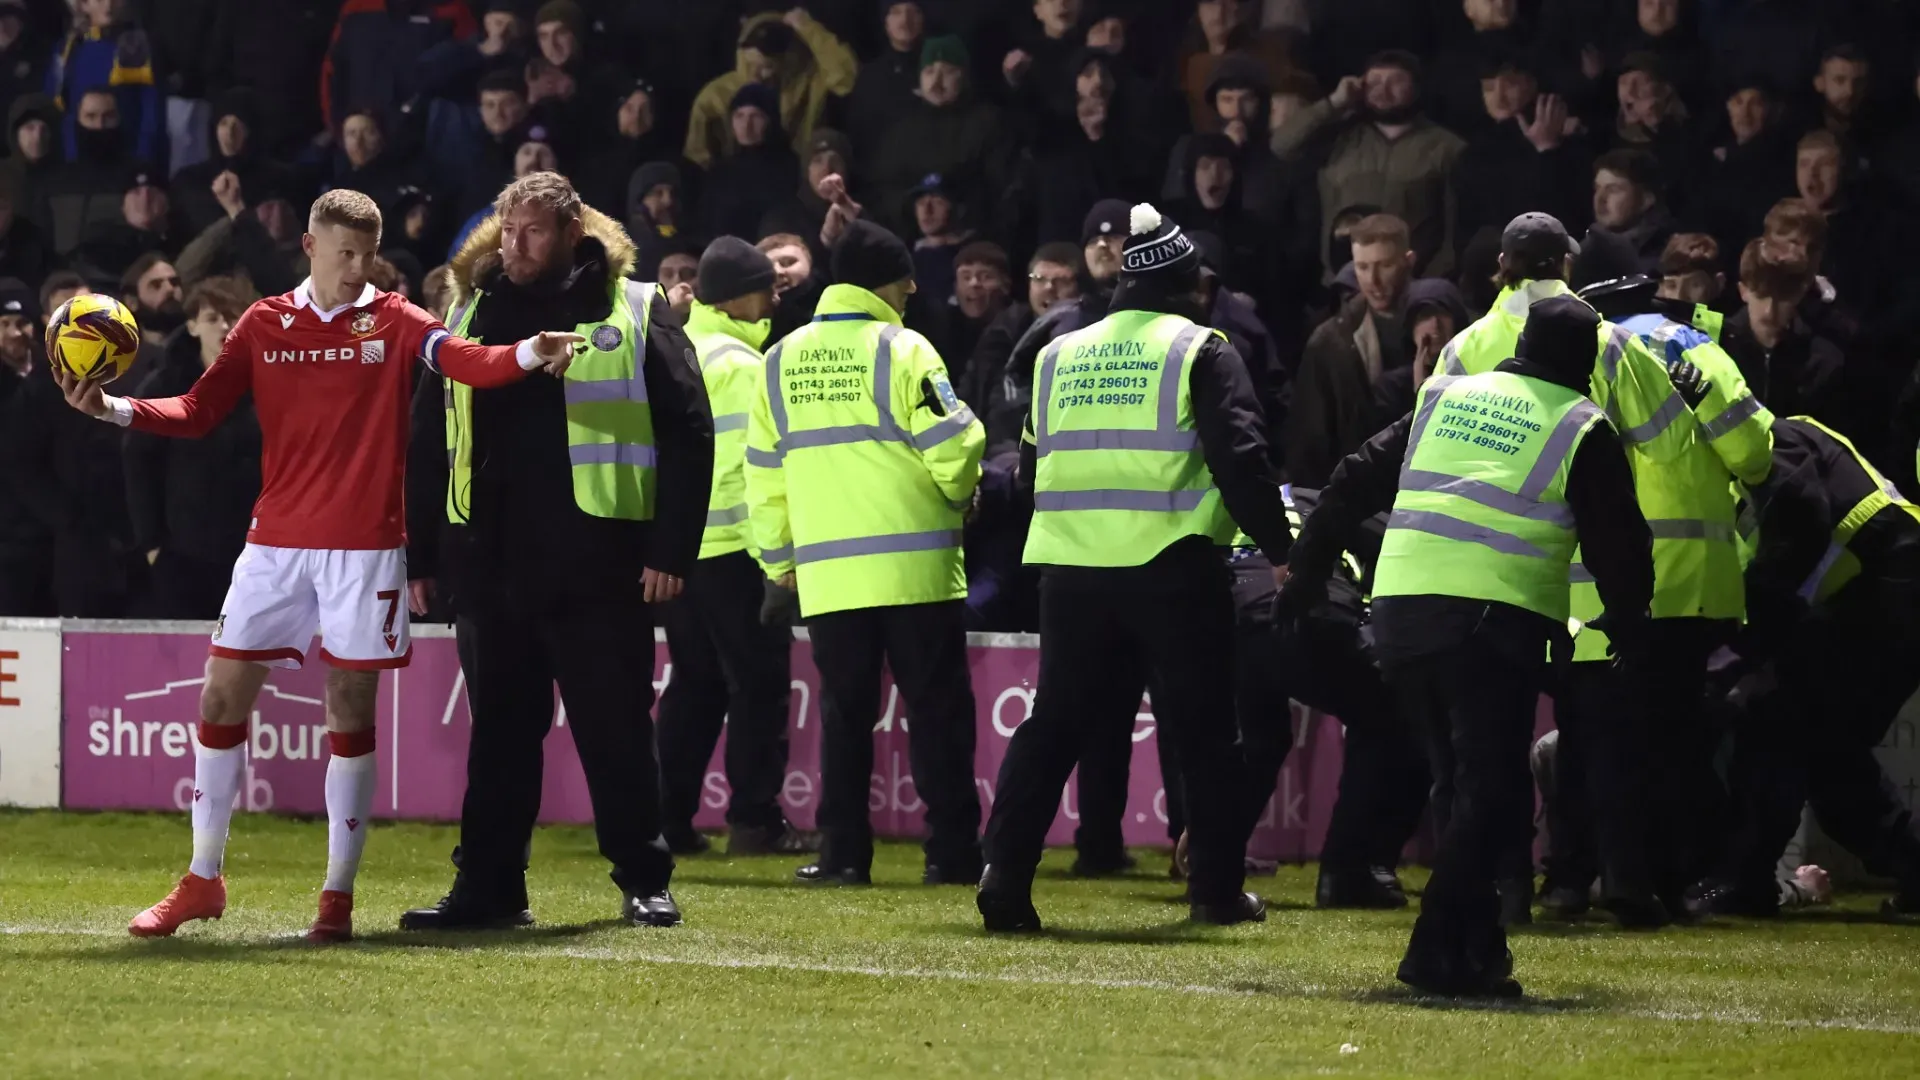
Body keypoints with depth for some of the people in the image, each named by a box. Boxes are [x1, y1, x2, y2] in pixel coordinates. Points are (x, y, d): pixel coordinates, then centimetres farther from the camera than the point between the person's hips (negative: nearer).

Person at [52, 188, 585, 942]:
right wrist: (113, 409, -11)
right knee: (221, 697, 2)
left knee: (350, 711, -1)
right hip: (276, 542, 2)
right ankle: (202, 881, 16)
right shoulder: (264, 325, 6)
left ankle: (338, 895, 7)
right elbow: (198, 412, 4)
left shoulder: (393, 322, 0)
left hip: (364, 546, -2)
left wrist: (529, 355, -36)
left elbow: (466, 361, -16)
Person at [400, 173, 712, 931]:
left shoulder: (635, 314, 1)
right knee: (498, 729, 7)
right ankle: (488, 885, 11)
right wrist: (420, 555, 12)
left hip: (597, 563, -4)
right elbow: (428, 442, 17)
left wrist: (672, 549, -10)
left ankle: (644, 881, 10)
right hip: (489, 564, 4)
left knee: (616, 728, 1)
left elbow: (686, 433, -3)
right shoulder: (470, 315, 13)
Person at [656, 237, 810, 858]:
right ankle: (754, 819, -4)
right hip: (732, 547, -8)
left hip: (673, 545, 8)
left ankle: (668, 818, 10)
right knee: (757, 682, -2)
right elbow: (757, 463, -17)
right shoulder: (741, 363, -12)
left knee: (694, 683, 13)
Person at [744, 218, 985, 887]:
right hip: (915, 568, -4)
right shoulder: (901, 350, -7)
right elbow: (952, 447, -10)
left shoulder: (782, 361, 8)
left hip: (827, 573, 4)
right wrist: (961, 492, 12)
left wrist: (780, 559, 20)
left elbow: (764, 474, 12)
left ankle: (843, 852, 4)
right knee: (936, 707, 2)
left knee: (844, 712, 8)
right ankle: (952, 851, 1)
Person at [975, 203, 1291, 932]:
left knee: (1055, 724, 7)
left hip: (1071, 566, 4)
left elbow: (1033, 463, 19)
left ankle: (1005, 872, -7)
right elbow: (1240, 458, -11)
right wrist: (1278, 548, -3)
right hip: (1173, 570, -4)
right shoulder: (1199, 353, -2)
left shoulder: (1061, 356, 13)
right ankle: (1217, 888, 10)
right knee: (1202, 732, 8)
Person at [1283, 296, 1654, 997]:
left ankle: (1479, 947, 17)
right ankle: (1438, 952, -17)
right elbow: (1618, 545, 9)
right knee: (1494, 795, -5)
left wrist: (1307, 574, 28)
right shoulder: (1583, 430, 8)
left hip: (1399, 614, 5)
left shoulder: (1445, 398, 21)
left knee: (1458, 786, 18)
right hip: (1493, 623, -5)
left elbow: (1353, 484, 22)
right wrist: (1629, 624, 26)